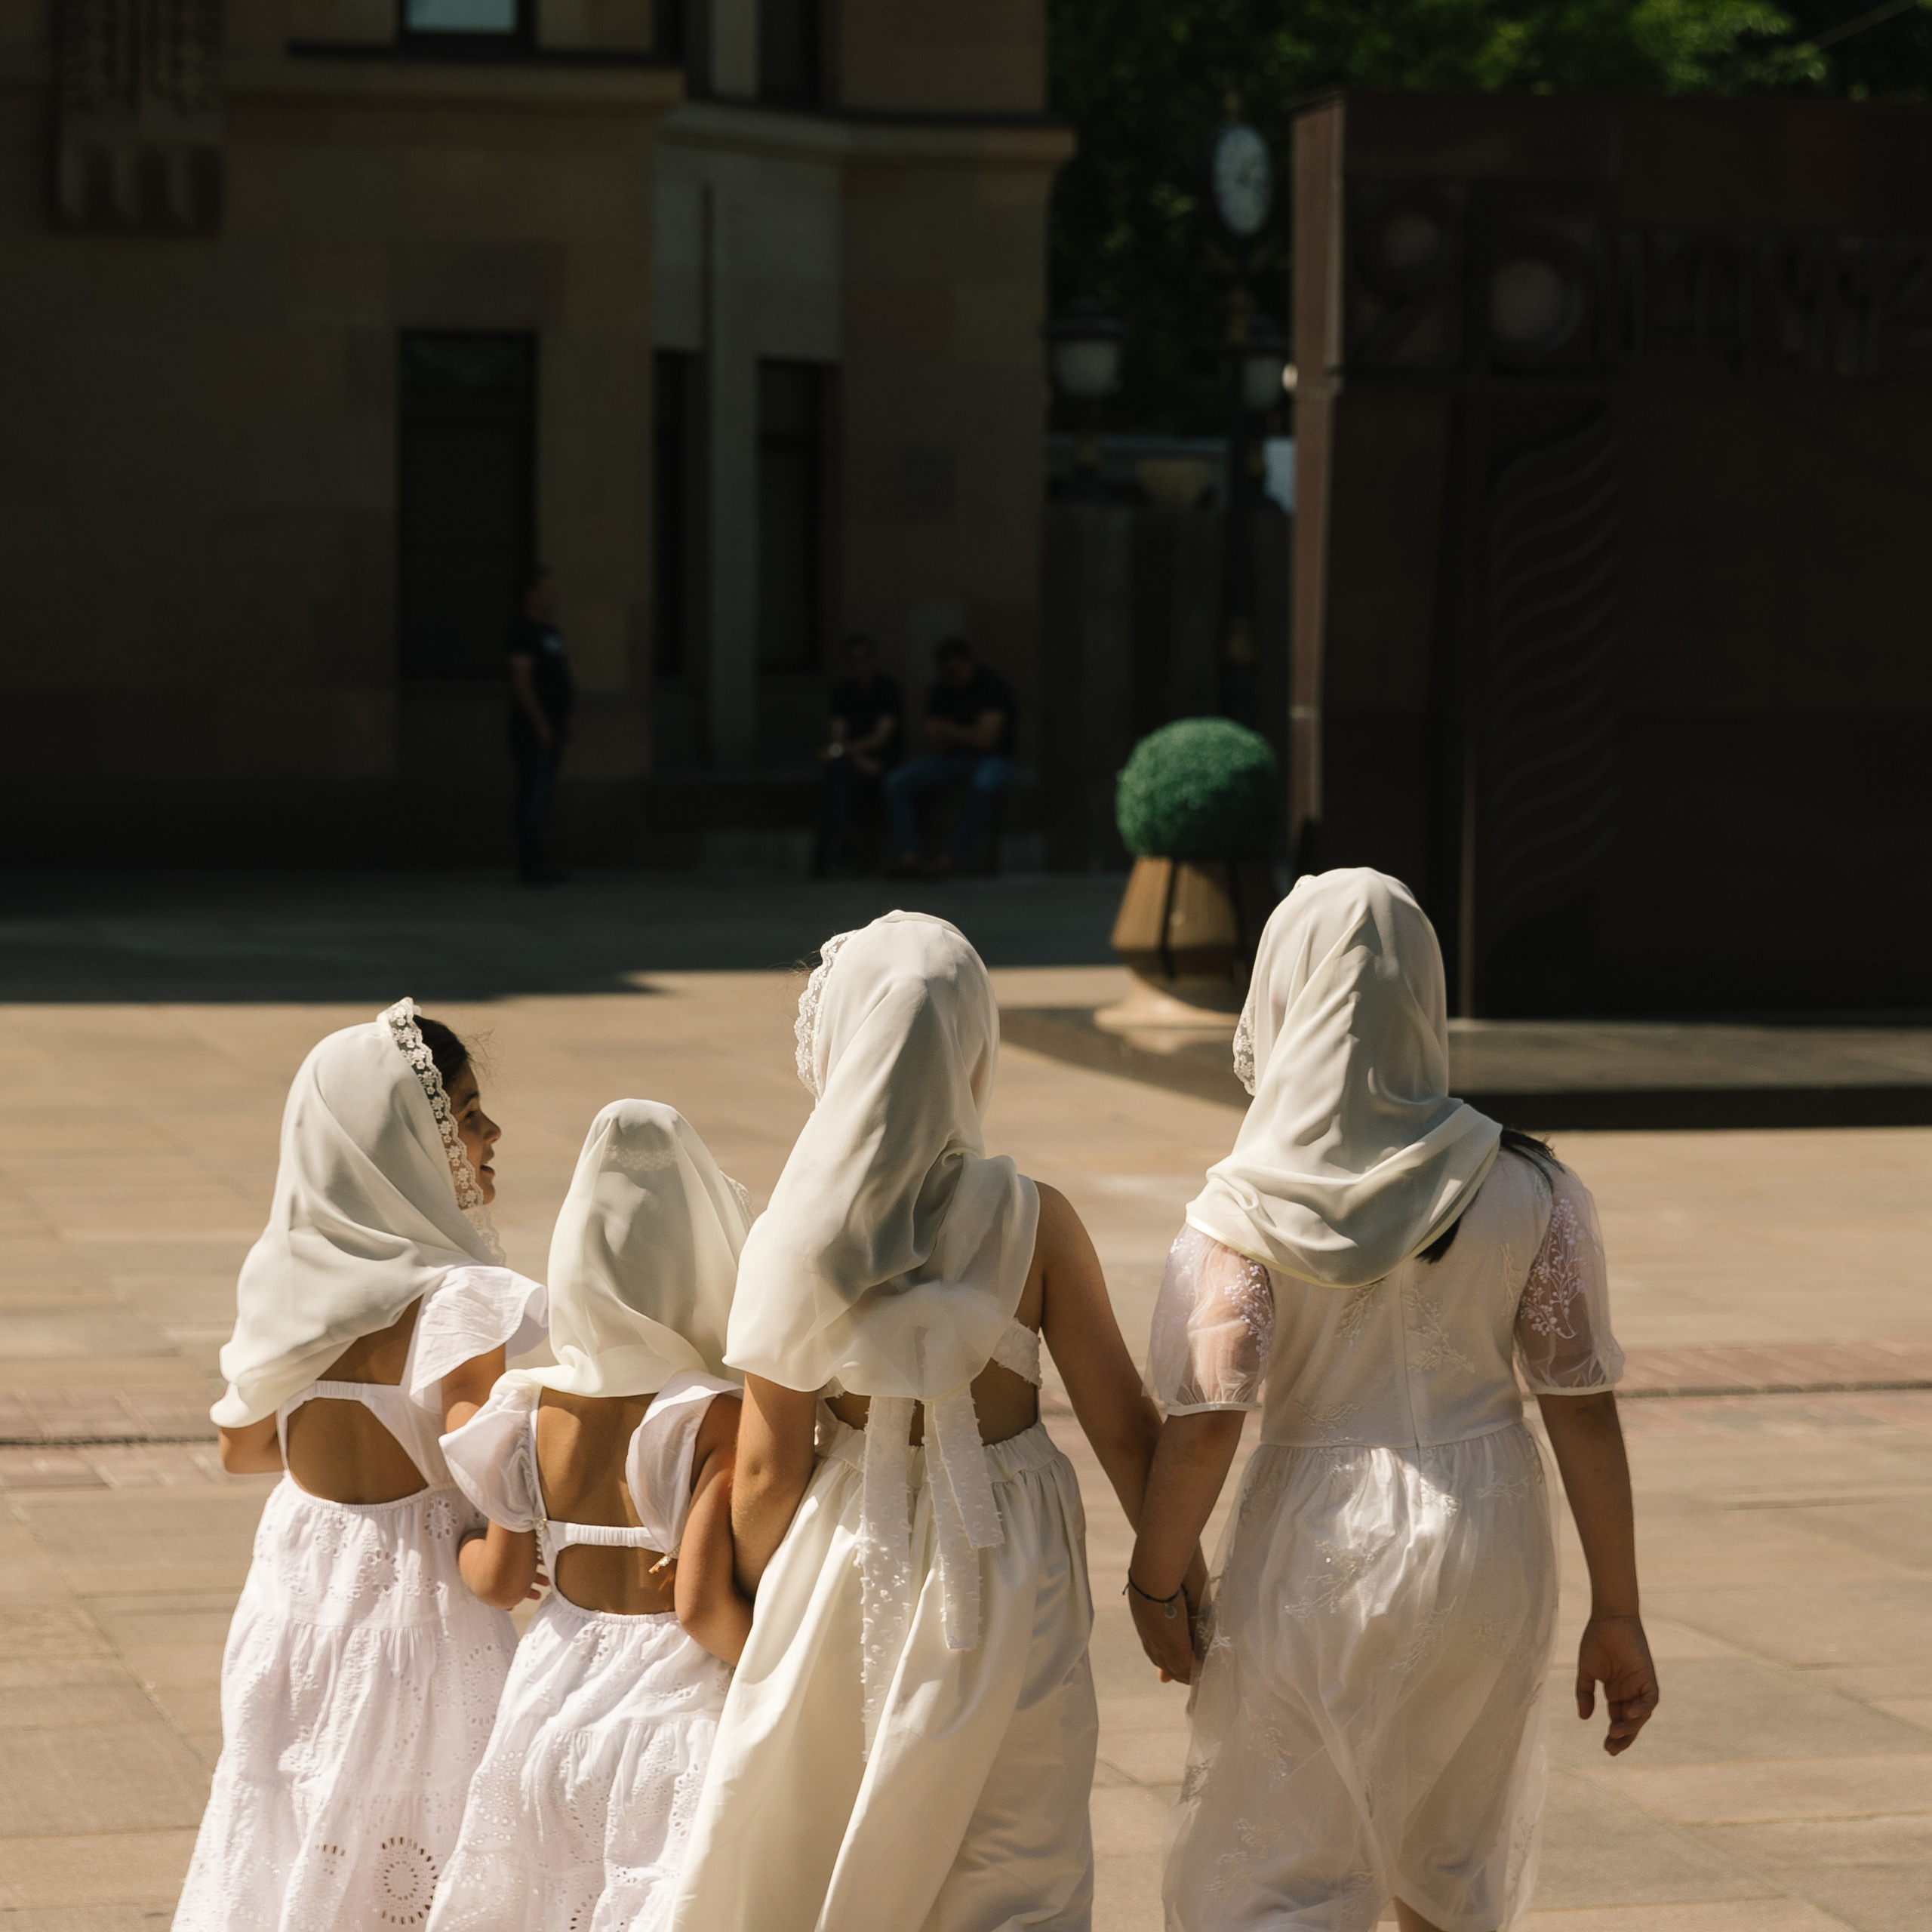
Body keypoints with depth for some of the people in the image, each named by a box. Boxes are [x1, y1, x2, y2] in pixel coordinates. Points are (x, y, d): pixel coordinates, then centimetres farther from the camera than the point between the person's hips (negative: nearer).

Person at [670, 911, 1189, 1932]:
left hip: (849, 1573, 1)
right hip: (1005, 1575, -1)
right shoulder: (1032, 1222, -13)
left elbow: (767, 1469, -7)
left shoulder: (800, 1237, -12)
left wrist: (759, 1616, 9)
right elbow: (1122, 1427, -8)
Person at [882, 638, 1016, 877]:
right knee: (896, 783, -17)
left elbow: (985, 738, -20)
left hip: (991, 760, -6)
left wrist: (950, 730, -7)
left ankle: (955, 854, -34)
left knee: (984, 785, -43)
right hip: (952, 759, 6)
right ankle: (907, 854, -30)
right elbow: (934, 746, 6)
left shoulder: (993, 686, -12)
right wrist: (966, 735, -13)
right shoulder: (940, 691, 7)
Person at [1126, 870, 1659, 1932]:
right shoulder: (1527, 1188, -5)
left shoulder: (1249, 1211, -13)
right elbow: (1583, 1407, -4)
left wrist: (1155, 1582, -2)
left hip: (1319, 1559, -3)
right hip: (1489, 1550, 3)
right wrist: (1616, 1615, 2)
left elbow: (1206, 1420, -18)